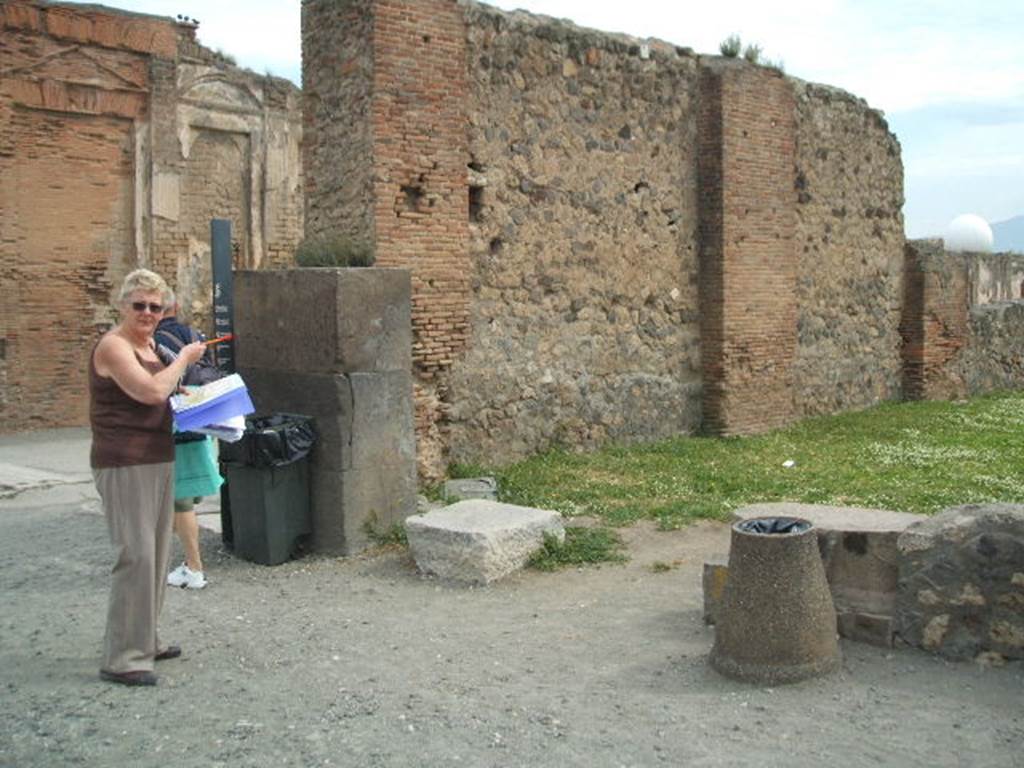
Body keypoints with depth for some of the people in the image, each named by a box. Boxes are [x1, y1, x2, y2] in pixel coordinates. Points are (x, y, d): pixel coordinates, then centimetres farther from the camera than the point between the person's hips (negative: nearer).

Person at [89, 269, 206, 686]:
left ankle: (144, 642, 25)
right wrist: (184, 359, -11)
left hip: (157, 461, 9)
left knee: (156, 554, 13)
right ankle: (121, 658, -5)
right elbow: (151, 391, -24)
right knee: (136, 555, -12)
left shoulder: (148, 344, 15)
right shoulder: (113, 346, -13)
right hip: (125, 466, -9)